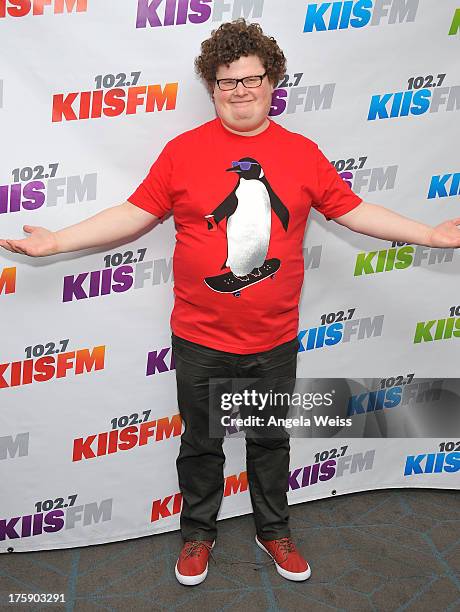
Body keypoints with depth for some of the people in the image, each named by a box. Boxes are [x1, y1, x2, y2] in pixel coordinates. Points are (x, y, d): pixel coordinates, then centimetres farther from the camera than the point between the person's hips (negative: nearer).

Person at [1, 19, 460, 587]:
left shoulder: (302, 153, 0)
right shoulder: (183, 150, -5)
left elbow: (353, 211, 4)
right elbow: (134, 214, -3)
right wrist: (56, 241, -9)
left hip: (274, 340, 2)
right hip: (200, 340, -1)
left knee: (271, 440, 19)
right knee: (201, 443, 16)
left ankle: (274, 531, 41)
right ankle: (198, 533, 38)